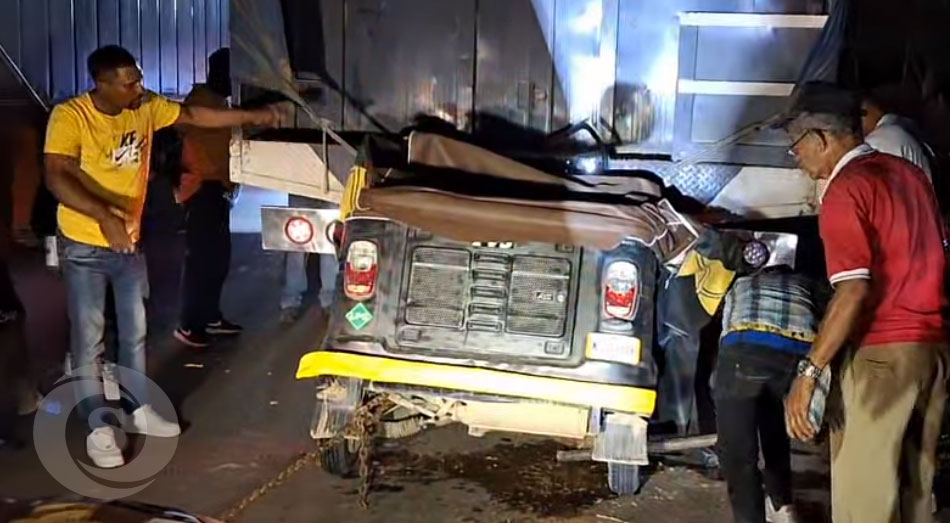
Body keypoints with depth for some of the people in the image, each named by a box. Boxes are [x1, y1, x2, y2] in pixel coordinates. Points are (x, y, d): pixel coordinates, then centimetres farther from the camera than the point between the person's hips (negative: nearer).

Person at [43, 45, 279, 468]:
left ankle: (140, 411, 32)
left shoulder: (145, 107, -4)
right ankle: (98, 430, 14)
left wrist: (251, 116, 5)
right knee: (89, 340, 2)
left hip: (129, 242, 6)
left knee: (134, 332, 17)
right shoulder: (69, 116, -22)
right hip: (85, 247, -6)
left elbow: (193, 115, 8)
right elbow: (57, 178, -31)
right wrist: (103, 216, -44)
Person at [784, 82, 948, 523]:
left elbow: (853, 290, -22)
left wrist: (809, 372, -23)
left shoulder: (845, 190, -12)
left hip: (882, 353, -8)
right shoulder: (909, 173, 12)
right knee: (913, 481, 16)